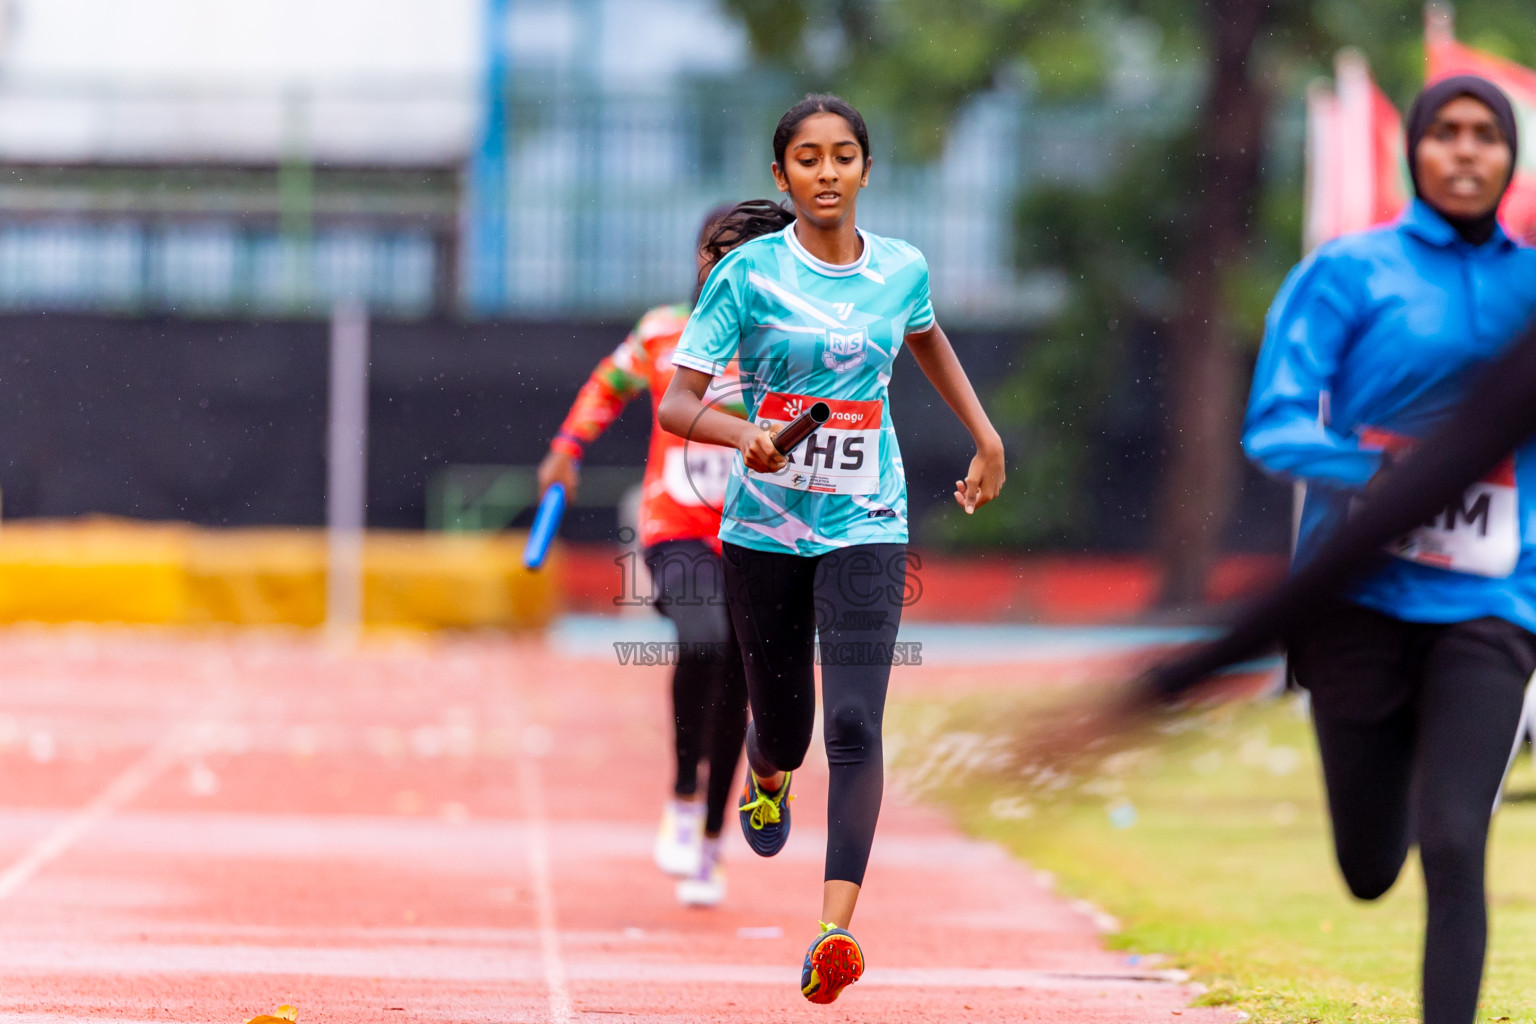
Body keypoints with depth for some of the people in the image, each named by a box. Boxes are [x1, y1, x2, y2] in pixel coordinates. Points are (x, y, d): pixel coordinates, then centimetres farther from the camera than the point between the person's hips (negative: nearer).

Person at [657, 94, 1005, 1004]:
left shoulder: (901, 270, 3)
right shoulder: (749, 273, -7)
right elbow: (677, 403, -10)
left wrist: (987, 438, 25)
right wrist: (743, 435, -30)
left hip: (865, 527, 1)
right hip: (765, 526, 0)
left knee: (855, 725, -17)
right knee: (785, 721, 13)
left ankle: (836, 930, -24)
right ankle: (767, 779, 53)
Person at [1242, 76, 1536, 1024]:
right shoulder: (1350, 272, -1)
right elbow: (1275, 427, -9)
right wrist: (1374, 472, -27)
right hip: (1362, 597, -1)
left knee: (1454, 853, -15)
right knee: (1370, 870, 9)